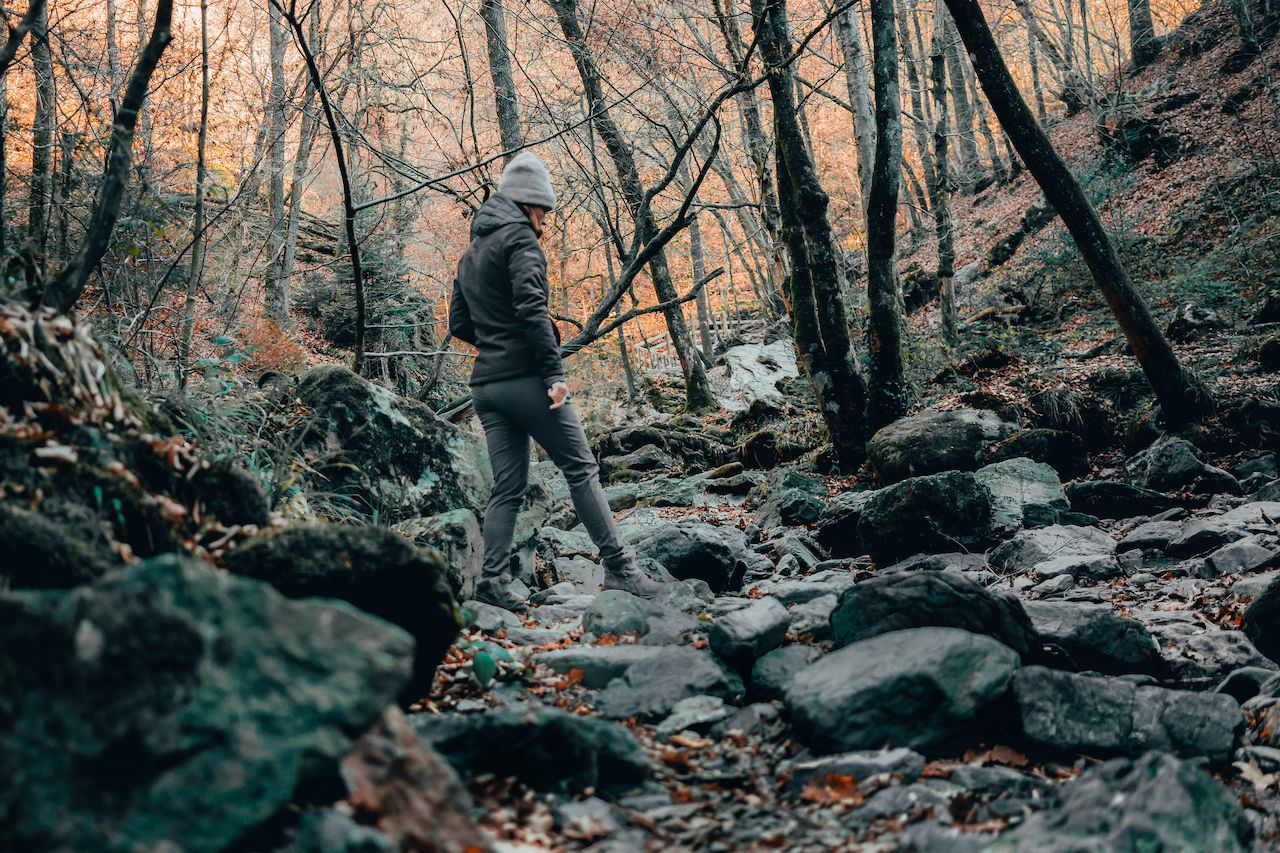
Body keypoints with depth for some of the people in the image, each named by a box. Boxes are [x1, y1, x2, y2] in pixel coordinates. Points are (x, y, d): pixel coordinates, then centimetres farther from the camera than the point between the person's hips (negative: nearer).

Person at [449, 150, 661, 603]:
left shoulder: (470, 253, 20)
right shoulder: (520, 238, -5)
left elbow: (459, 324, 22)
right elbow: (531, 307, -18)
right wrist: (555, 372, -18)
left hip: (486, 383, 8)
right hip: (525, 377, -8)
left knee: (507, 486, 8)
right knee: (581, 469, -3)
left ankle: (491, 582, 1)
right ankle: (618, 567, -5)